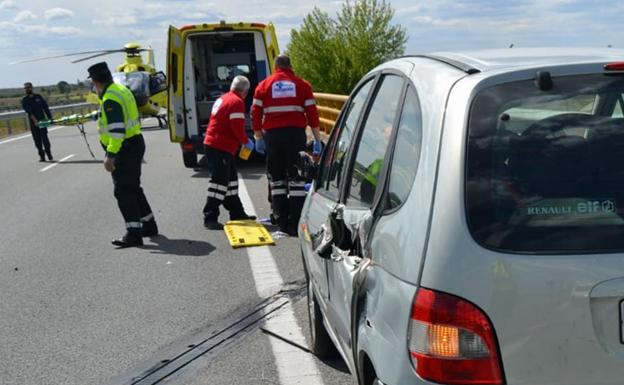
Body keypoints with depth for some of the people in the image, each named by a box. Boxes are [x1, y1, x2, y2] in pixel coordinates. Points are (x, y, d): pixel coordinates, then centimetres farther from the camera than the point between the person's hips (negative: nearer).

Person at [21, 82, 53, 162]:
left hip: (42, 120, -1)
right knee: (37, 140, 1)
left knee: (45, 138, -7)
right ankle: (42, 156, 6)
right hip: (33, 122, 1)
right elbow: (28, 110, -12)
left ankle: (49, 155, -2)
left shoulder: (38, 97, 8)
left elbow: (46, 107, 9)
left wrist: (50, 117, -1)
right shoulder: (24, 100, 4)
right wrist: (33, 119, -27)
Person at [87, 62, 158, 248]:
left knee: (124, 192, -7)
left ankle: (134, 234, -7)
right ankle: (149, 225, 27)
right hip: (136, 142, 10)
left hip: (125, 149, -10)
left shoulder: (110, 99, -19)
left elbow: (117, 130, -25)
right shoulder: (122, 90, 12)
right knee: (133, 188, 19)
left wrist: (110, 155, -26)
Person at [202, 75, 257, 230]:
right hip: (221, 147, -10)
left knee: (230, 179, 17)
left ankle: (237, 214, 26)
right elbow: (237, 127, -20)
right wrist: (246, 142, -5)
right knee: (220, 181, -8)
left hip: (213, 144, 10)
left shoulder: (222, 99, 18)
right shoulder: (237, 102, -12)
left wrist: (242, 141, 22)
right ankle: (210, 218, -6)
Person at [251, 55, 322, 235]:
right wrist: (317, 140, 8)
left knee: (277, 179, 9)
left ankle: (282, 223, 10)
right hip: (296, 133, -1)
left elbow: (256, 113, 7)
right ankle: (296, 224, -5)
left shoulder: (264, 85, 11)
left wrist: (258, 138, 15)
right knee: (296, 179, 1)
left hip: (272, 134, 1)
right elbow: (312, 113, 5)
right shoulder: (302, 84, 9)